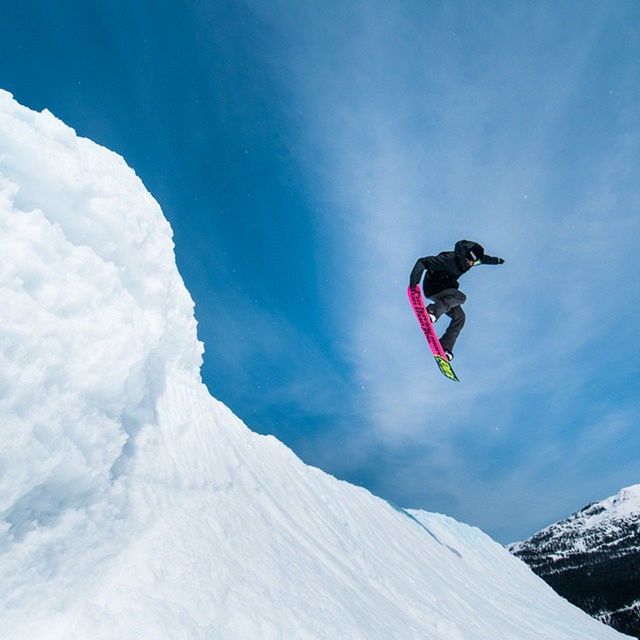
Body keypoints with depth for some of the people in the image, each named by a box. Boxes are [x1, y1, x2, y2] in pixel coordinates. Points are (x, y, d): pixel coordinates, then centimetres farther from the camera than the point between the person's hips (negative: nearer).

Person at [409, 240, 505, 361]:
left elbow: (484, 258, 21)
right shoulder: (448, 260, -29)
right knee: (460, 297, -31)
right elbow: (423, 262, -30)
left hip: (445, 289, 8)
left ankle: (445, 348, -4)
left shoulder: (467, 259, -4)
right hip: (432, 288, -8)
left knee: (459, 317, -4)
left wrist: (496, 260, 38)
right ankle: (432, 311, -40)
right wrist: (414, 278, -42)